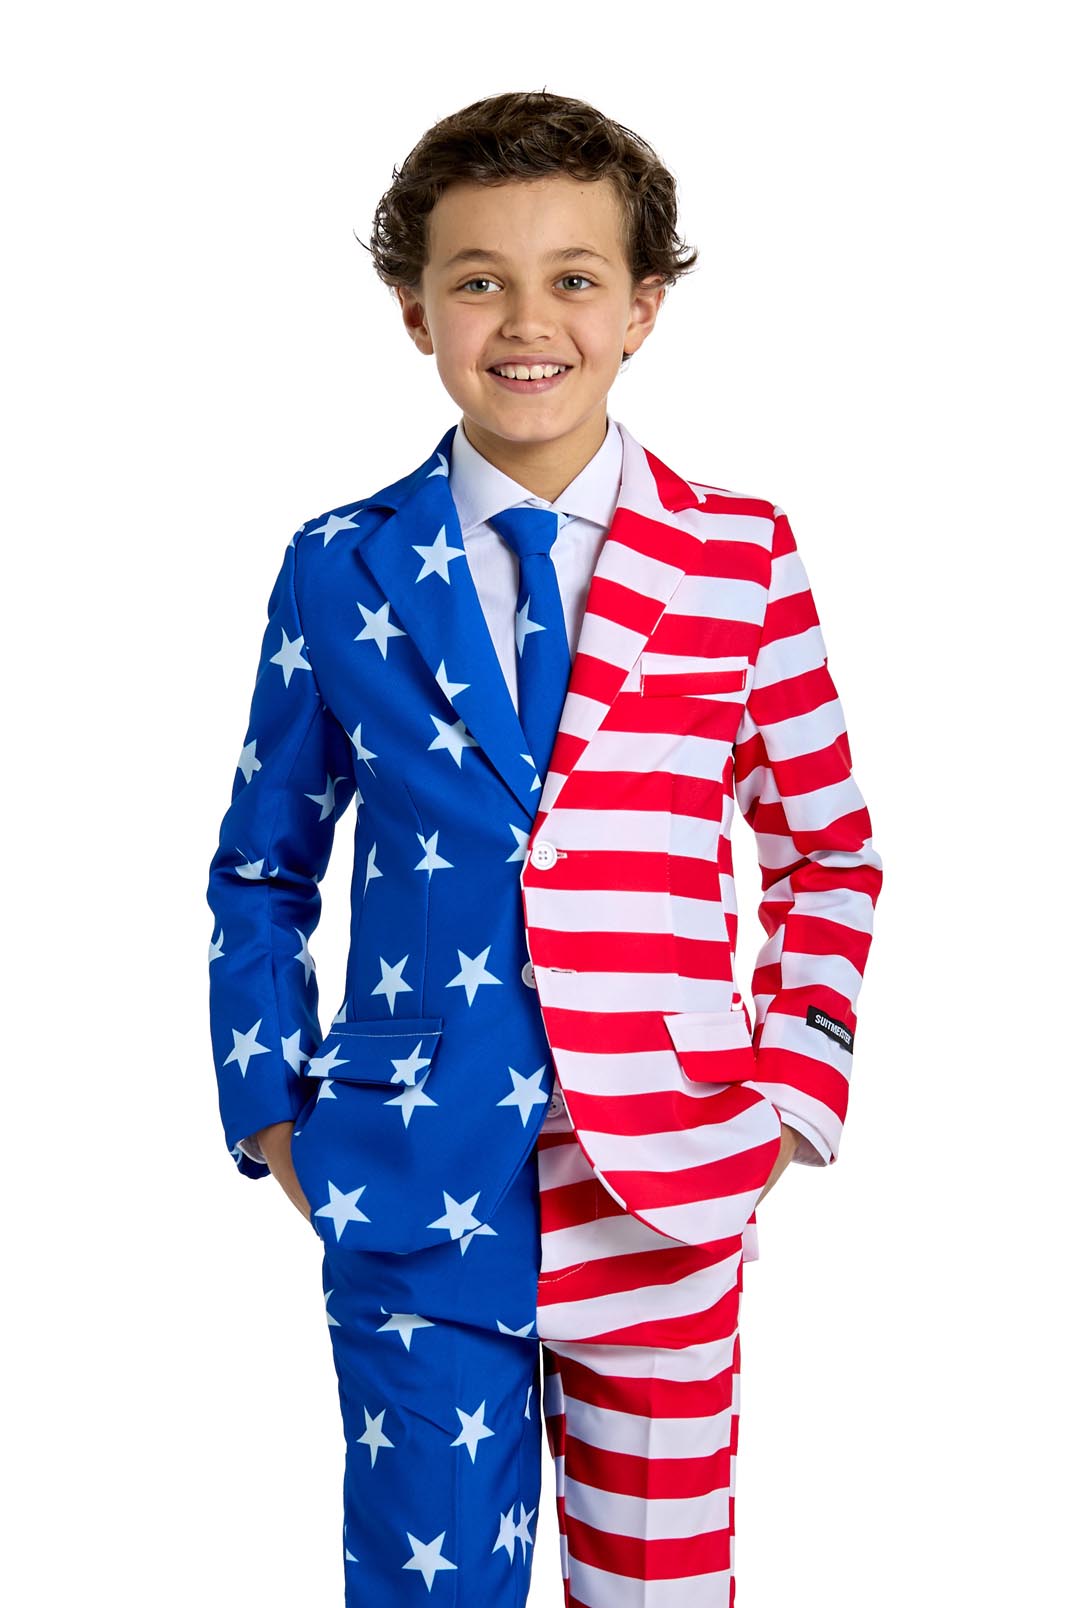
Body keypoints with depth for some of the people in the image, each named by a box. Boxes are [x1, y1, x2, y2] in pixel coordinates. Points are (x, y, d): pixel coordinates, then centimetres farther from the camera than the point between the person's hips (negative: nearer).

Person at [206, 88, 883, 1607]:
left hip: (663, 1192, 0)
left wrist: (794, 1095, 1)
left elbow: (831, 855, 7)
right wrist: (272, 1112, 4)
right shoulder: (340, 572, -1)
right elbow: (262, 869, 9)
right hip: (410, 1192, 0)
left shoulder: (738, 559, -2)